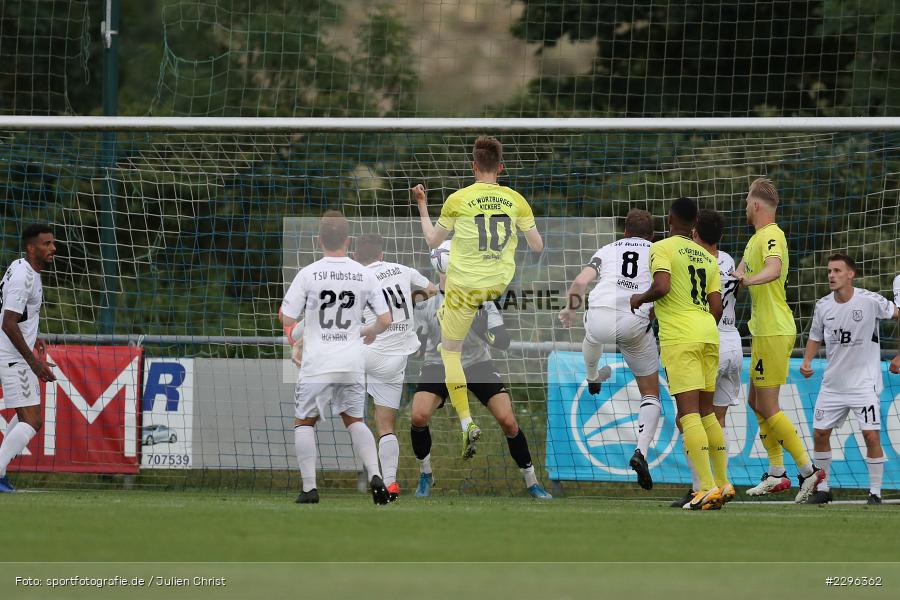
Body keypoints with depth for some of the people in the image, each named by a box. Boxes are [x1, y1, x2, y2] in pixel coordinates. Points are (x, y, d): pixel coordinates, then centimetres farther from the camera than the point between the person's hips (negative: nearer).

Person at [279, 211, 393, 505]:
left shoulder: (308, 274, -8)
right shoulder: (364, 275, 1)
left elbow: (287, 319, -6)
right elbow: (385, 320, 5)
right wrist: (370, 332, 27)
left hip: (318, 364, -3)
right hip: (352, 364, 3)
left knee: (304, 422, 11)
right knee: (355, 420, 19)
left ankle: (309, 488, 2)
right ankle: (375, 474, -1)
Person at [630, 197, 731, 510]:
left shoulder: (662, 248, -1)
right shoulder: (707, 257, 17)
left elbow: (661, 287, -18)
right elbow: (716, 307, 12)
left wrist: (640, 298, 1)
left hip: (679, 337, -7)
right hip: (709, 334, 7)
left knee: (688, 412, -10)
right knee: (706, 411, 17)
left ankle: (707, 488, -19)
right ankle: (723, 483, 17)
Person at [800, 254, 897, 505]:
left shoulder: (870, 301, -13)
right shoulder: (822, 306, 0)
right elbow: (815, 338, 13)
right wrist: (807, 361, -3)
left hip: (864, 382, -5)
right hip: (833, 382, 5)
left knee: (872, 436, -12)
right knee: (820, 433, 5)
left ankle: (875, 492, 0)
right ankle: (823, 489, 20)